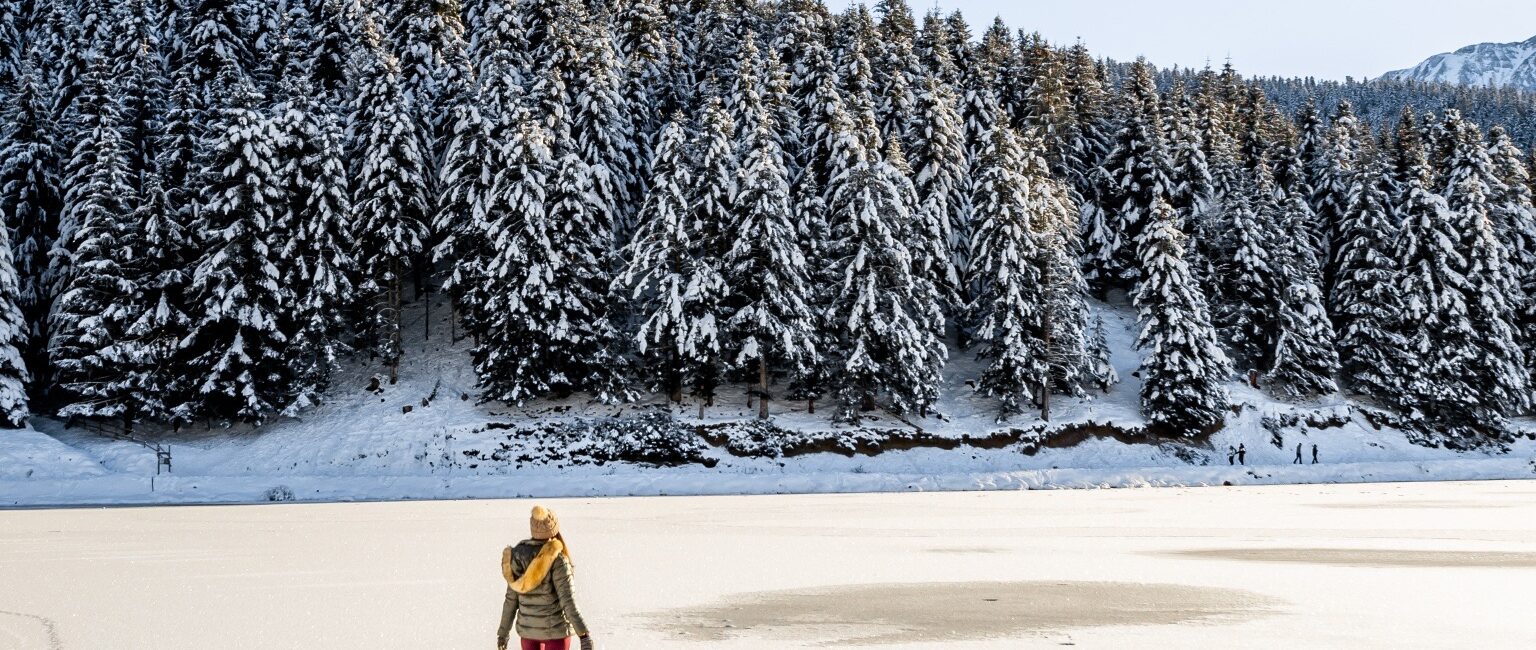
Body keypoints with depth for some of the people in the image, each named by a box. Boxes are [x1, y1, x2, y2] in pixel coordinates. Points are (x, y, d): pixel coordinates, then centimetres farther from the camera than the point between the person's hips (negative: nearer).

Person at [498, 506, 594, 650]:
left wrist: (503, 632, 13)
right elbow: (568, 601, -23)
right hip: (555, 628, -5)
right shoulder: (556, 559, -19)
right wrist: (584, 636, -23)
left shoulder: (519, 556, -2)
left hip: (528, 627, 5)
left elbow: (511, 599, 3)